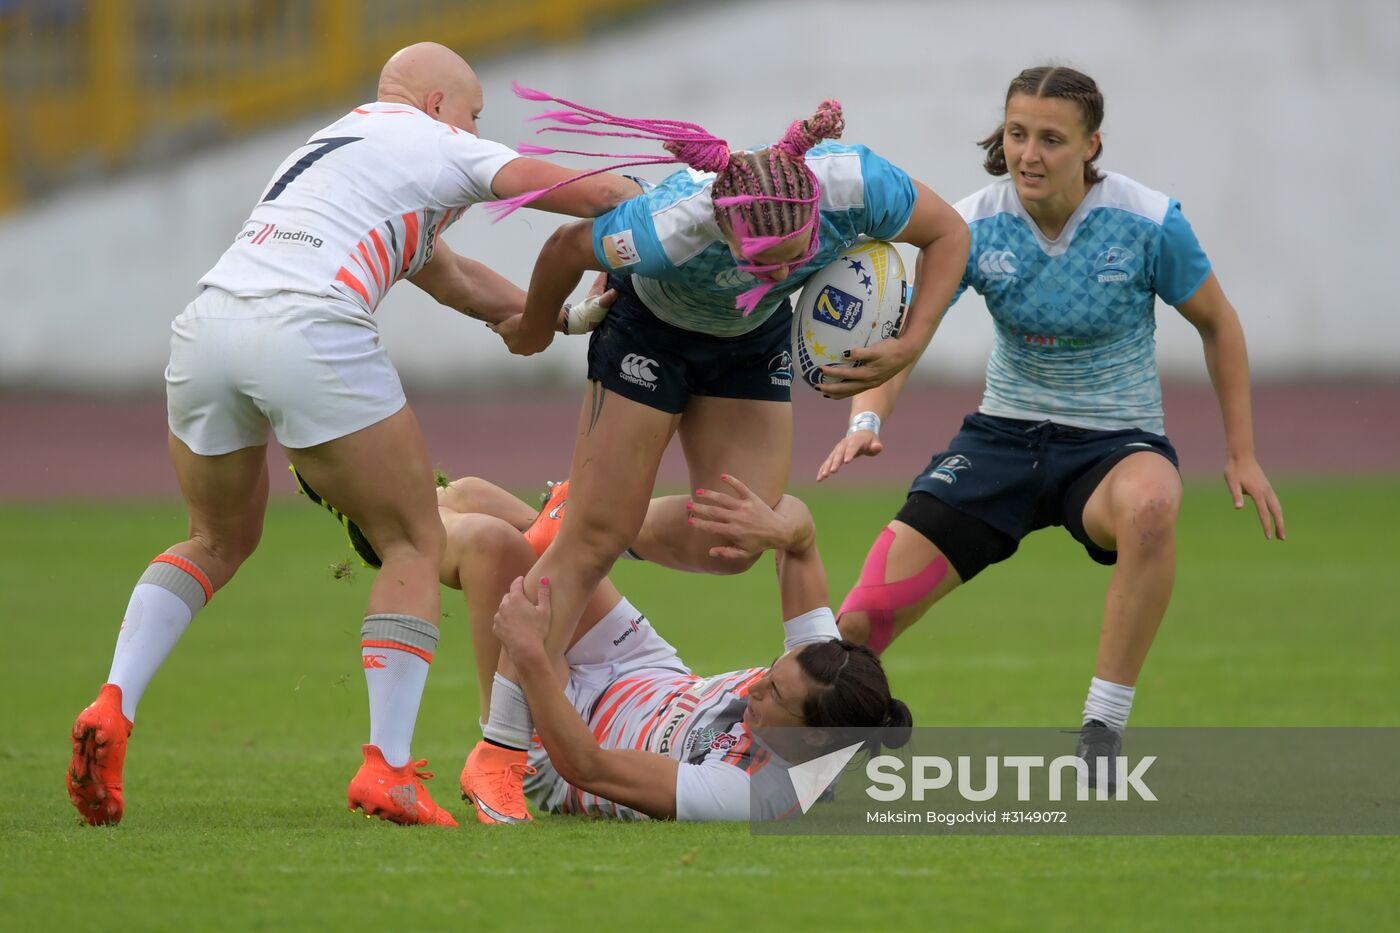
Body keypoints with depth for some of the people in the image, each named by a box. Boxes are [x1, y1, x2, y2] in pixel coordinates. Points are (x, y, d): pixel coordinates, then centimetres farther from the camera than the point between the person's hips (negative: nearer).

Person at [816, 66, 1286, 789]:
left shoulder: (1149, 223, -14)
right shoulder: (974, 226, -10)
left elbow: (1217, 323, 1)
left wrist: (1241, 453, 1)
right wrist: (866, 419, -36)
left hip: (1115, 442, -2)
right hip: (1004, 432, 2)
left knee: (1150, 504, -42)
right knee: (863, 618, -11)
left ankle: (1102, 734, -31)